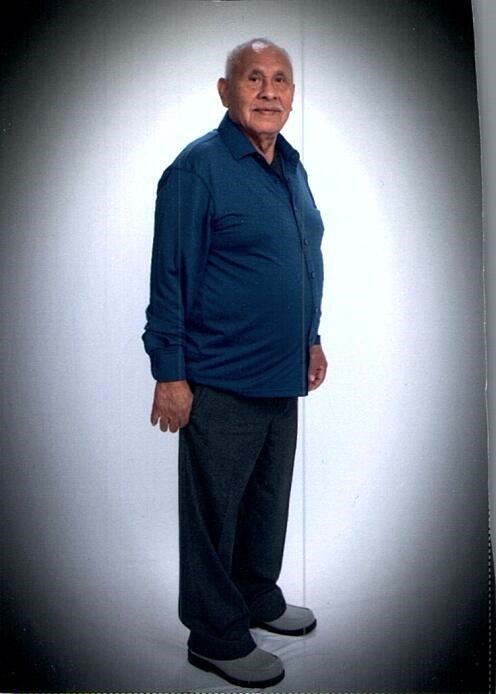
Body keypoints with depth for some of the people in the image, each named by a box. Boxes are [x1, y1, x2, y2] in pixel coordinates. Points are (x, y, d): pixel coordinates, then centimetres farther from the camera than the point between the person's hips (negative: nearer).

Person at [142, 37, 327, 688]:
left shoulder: (292, 166, 11)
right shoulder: (198, 168, -13)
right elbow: (171, 276, -15)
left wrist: (311, 338, 19)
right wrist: (169, 374, -16)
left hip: (282, 376, 8)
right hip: (221, 383, -8)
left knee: (269, 500, 21)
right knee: (215, 511, 7)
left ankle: (259, 598, 41)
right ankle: (217, 636, 24)